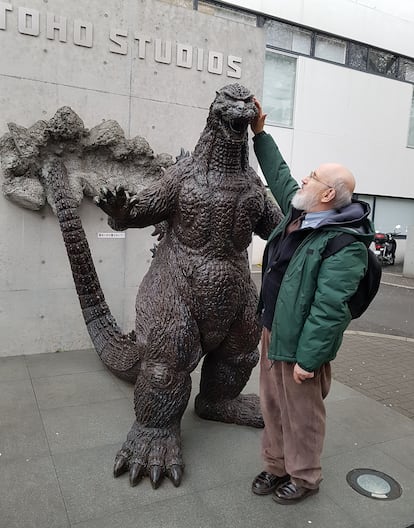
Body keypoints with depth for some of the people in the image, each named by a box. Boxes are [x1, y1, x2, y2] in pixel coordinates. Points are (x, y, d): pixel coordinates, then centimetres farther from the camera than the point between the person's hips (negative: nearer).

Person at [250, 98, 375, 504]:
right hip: (272, 332, 9)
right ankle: (276, 466, 41)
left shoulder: (344, 245, -22)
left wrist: (308, 357, -23)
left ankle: (304, 477, 35)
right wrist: (259, 134, 21)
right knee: (272, 408, 20)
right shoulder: (298, 211, 4)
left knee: (301, 414, 11)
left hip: (299, 344, -8)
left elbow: (329, 309, -25)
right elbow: (279, 175, 20)